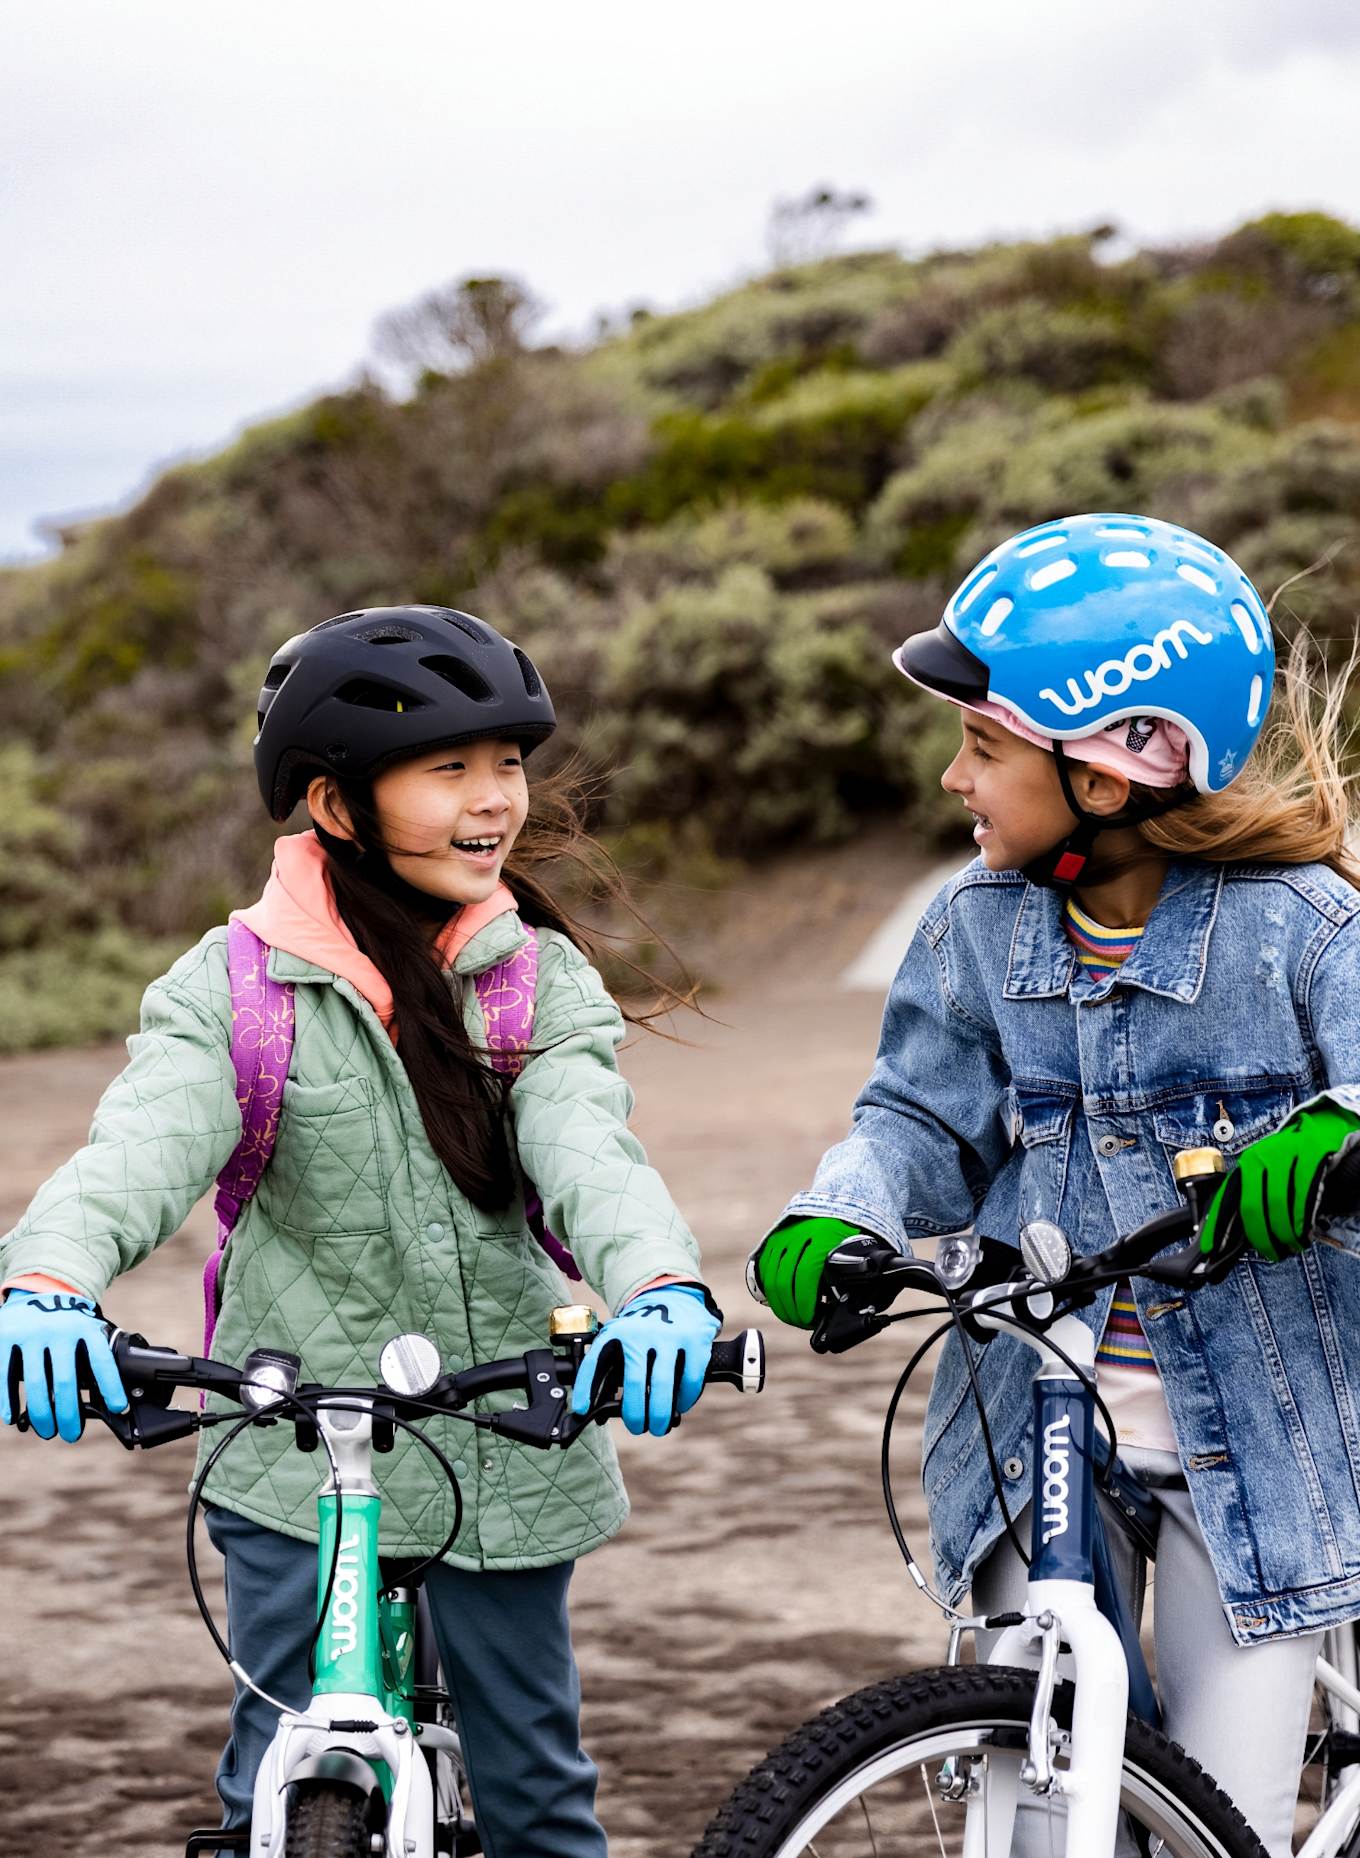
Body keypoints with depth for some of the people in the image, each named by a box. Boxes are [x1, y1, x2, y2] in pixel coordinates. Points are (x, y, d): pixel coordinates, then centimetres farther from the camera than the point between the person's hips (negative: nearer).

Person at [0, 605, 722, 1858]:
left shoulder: (545, 980, -1)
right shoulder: (237, 984, -6)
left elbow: (589, 1149, -17)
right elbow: (143, 1144, -21)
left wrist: (662, 1288, -40)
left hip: (507, 1458, 2)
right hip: (300, 1462, -1)